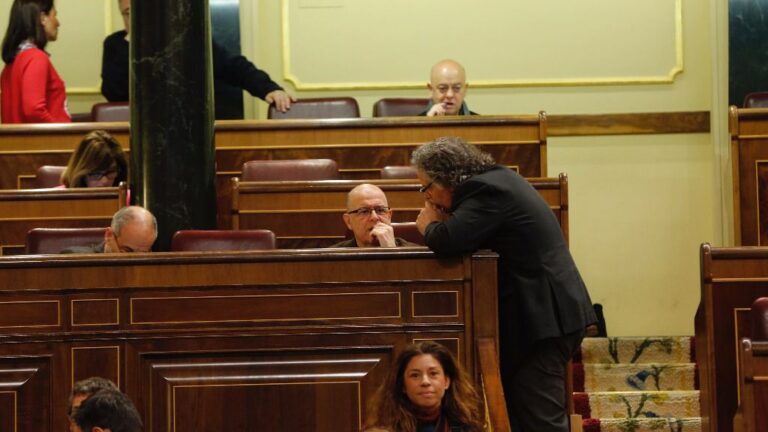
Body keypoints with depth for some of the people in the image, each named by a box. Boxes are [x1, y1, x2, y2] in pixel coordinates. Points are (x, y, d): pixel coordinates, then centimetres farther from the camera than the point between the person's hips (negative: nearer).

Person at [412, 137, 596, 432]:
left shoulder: (485, 189, -16)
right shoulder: (495, 178, 15)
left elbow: (448, 241, -27)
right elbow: (464, 234, 20)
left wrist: (429, 225, -6)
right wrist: (440, 224, 0)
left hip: (545, 316, -11)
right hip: (550, 310, 11)